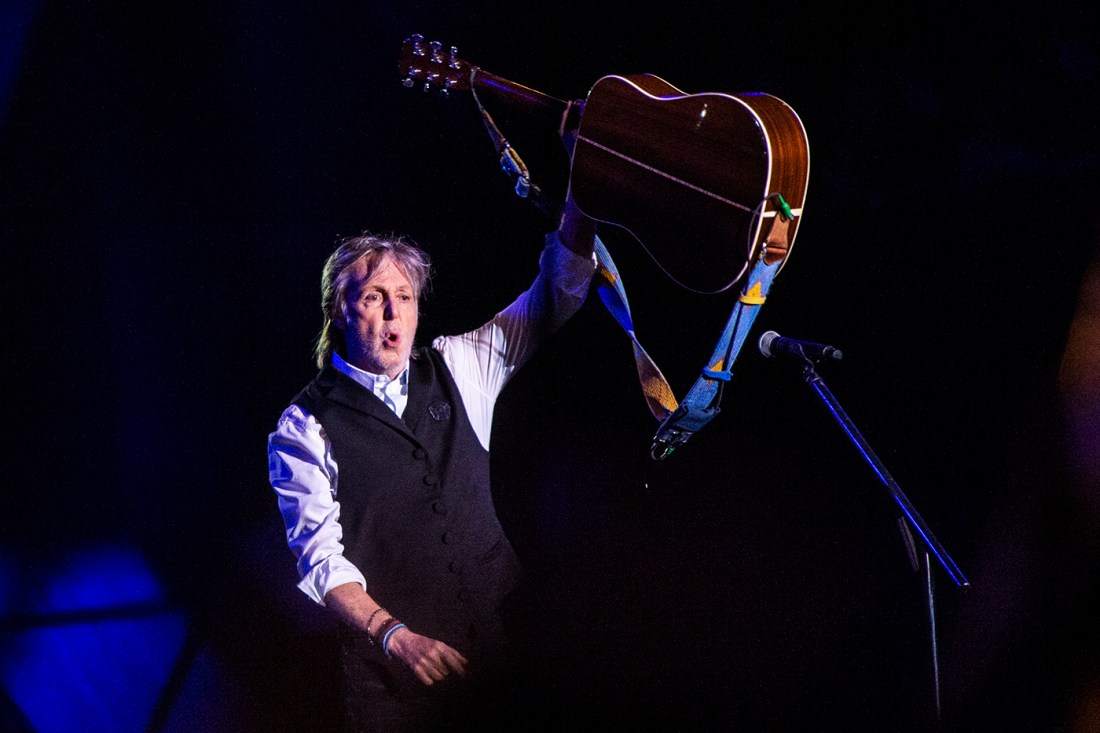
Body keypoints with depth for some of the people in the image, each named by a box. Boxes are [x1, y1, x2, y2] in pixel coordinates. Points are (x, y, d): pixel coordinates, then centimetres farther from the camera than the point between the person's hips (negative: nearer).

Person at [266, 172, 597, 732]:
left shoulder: (456, 371, 10)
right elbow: (320, 556, -9)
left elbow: (551, 304, 6)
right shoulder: (304, 428, -3)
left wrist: (577, 215, -13)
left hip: (504, 640, 4)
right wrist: (393, 635, -23)